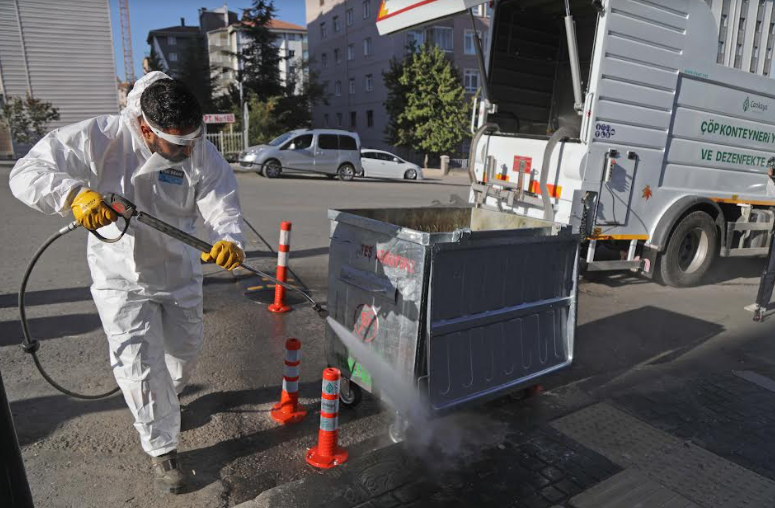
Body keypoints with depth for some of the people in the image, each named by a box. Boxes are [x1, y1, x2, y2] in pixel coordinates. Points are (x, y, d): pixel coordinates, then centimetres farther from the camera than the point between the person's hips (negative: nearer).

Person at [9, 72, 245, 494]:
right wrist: (76, 193, -40)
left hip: (181, 274, 3)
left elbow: (224, 210, -17)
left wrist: (229, 241, -41)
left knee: (184, 353, 20)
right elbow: (26, 173, -18)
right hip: (121, 278, -2)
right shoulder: (99, 139, -20)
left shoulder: (202, 154, -16)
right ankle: (161, 449, 21)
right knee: (140, 370, -4)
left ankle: (163, 403, 55)